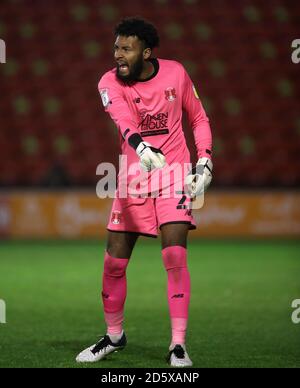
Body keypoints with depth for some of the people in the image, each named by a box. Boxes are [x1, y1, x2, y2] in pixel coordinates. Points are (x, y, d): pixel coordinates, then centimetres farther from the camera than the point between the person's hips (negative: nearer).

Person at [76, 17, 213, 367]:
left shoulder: (175, 73, -5)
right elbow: (123, 119, -31)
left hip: (175, 175, -1)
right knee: (114, 263, 5)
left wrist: (204, 162, -1)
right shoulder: (110, 83, -9)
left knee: (175, 257, -15)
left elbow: (198, 118, 10)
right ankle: (114, 335, 28)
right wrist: (142, 147, -51)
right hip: (132, 179, 1)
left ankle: (178, 346, -8)